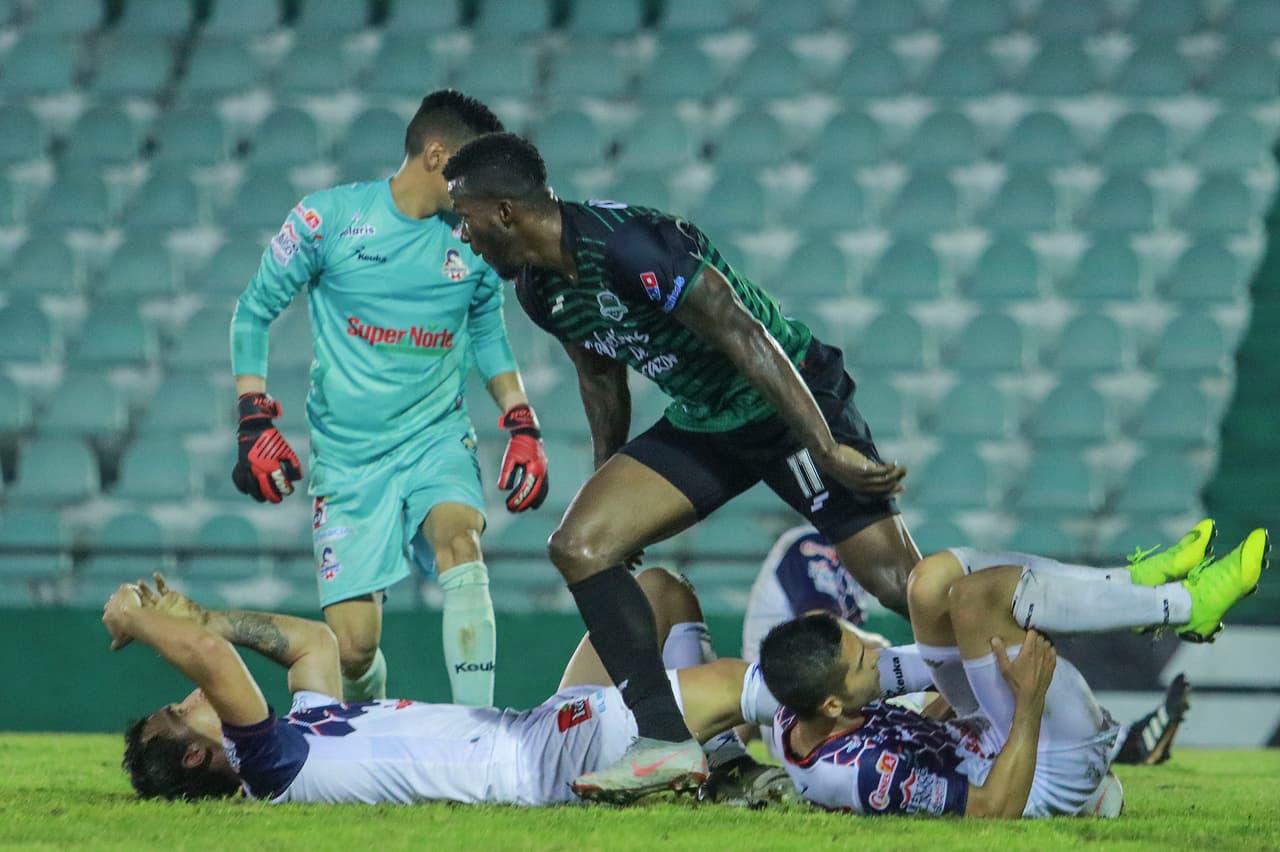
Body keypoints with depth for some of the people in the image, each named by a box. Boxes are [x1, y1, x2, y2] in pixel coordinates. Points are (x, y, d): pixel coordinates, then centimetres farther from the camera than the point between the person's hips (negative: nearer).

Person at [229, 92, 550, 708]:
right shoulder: (328, 218, -6)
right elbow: (253, 312, 3)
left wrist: (521, 424, 11)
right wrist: (255, 421, -5)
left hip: (437, 440, 2)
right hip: (347, 456, -2)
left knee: (460, 543, -32)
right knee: (352, 646, -7)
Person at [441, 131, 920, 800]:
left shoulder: (625, 248, -28)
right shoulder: (539, 288, 0)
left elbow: (746, 339, -28)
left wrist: (828, 451, -30)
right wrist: (608, 489, 22)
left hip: (796, 402, -8)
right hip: (702, 424, 9)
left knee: (900, 585, -13)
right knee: (578, 546, -6)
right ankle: (665, 741, -7)